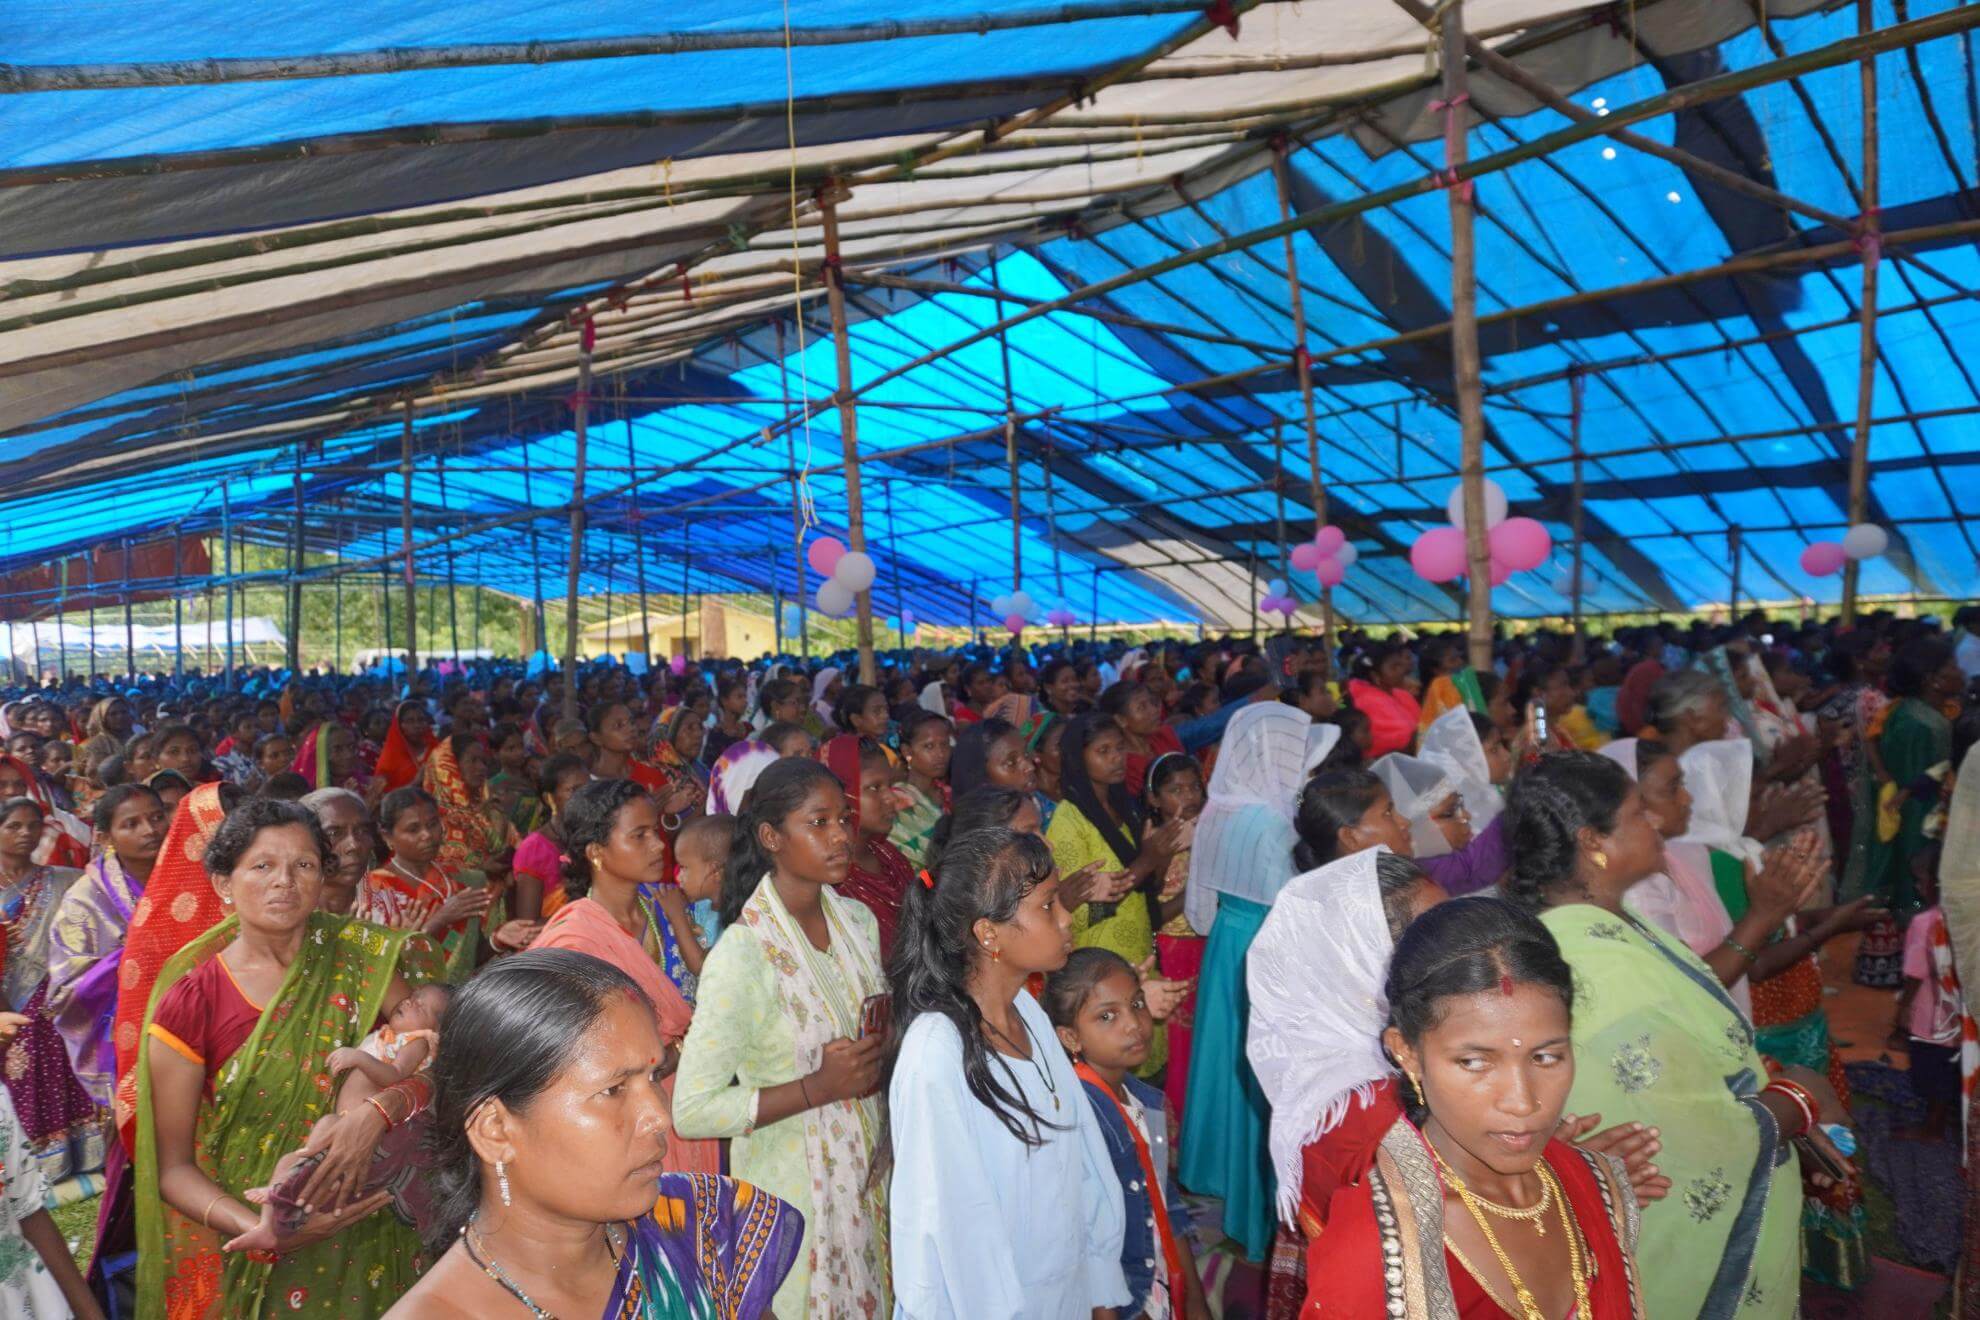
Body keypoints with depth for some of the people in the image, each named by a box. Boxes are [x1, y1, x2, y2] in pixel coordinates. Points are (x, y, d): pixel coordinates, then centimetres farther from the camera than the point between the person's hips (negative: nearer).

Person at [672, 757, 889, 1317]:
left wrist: (883, 1053, -5)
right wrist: (819, 1087, -24)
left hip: (867, 1173, 6)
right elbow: (692, 1110, -21)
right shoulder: (742, 952, -21)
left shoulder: (858, 920, 1)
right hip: (791, 1188, -6)